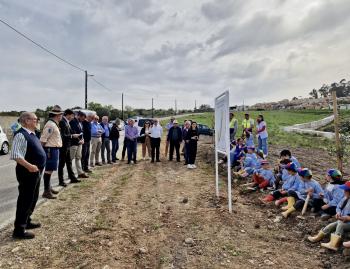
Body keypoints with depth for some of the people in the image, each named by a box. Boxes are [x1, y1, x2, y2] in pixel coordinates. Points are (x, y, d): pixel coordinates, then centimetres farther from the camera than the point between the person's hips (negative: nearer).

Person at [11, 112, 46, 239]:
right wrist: (29, 166, -30)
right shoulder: (21, 135, -18)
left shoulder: (31, 134, 11)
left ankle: (27, 221, 37)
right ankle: (19, 229, 12)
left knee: (33, 198, 20)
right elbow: (15, 155, -26)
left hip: (36, 171, 10)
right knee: (25, 200, -1)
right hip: (28, 172, -10)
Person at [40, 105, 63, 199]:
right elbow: (43, 139, -20)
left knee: (50, 169, 18)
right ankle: (46, 191, -1)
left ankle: (49, 188, 29)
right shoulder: (50, 125, -17)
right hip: (51, 150, -10)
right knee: (49, 169, -6)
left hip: (55, 149, 10)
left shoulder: (54, 124, 15)